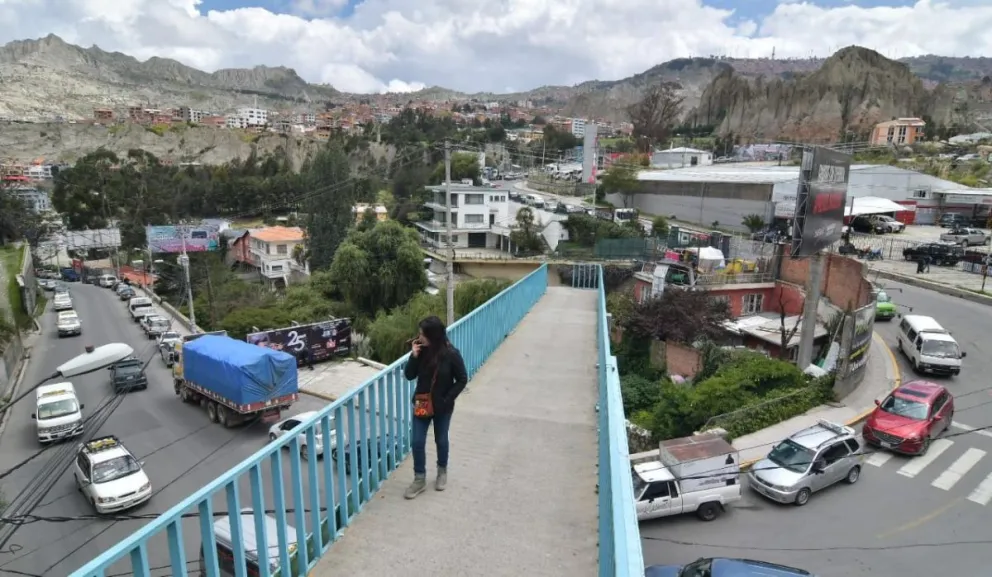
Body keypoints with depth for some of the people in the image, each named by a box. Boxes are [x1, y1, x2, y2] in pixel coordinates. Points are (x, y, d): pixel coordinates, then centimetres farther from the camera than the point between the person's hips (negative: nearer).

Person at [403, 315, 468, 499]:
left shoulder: (451, 354, -20)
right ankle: (419, 479, 23)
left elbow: (462, 380, -11)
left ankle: (442, 472, 41)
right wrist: (414, 356, -20)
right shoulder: (421, 350, -9)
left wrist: (447, 399, -15)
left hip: (442, 407, -3)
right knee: (417, 443, 5)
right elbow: (409, 376, -6)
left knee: (441, 441, 16)